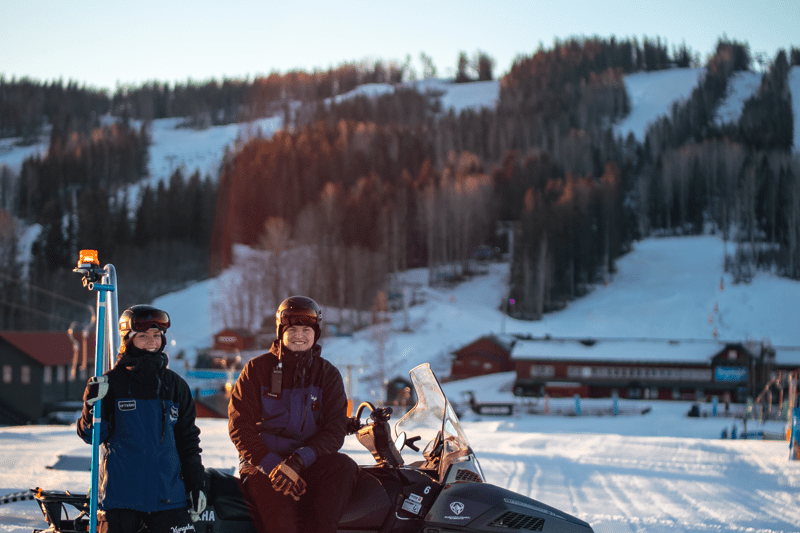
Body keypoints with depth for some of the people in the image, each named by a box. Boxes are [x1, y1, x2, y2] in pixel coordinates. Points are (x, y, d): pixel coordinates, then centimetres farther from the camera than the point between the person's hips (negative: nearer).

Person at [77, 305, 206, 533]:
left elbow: (188, 437, 16)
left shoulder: (175, 385, 10)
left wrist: (196, 483, 12)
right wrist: (92, 406, -19)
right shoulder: (111, 383, 0)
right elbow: (92, 435, -1)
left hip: (168, 493, 2)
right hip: (120, 493, -2)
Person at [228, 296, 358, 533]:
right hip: (262, 462, -2)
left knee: (345, 467, -30)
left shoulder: (328, 375, 8)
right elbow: (239, 425, -1)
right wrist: (272, 465, -15)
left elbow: (335, 429, -1)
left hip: (308, 462, 2)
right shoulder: (257, 369, 4)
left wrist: (298, 462, -19)